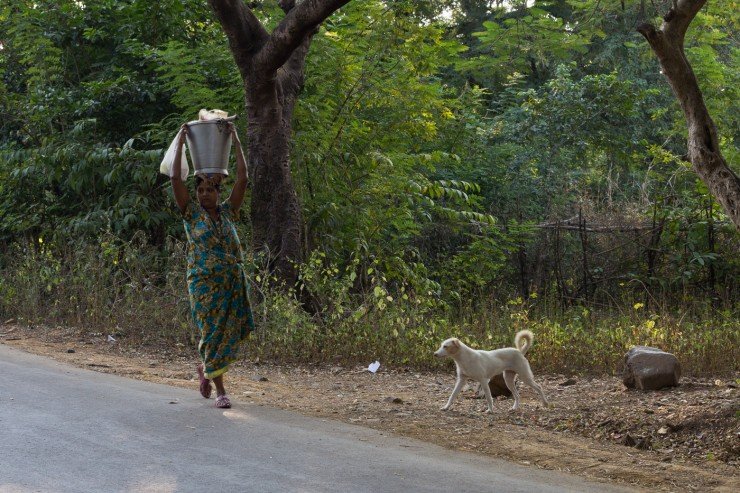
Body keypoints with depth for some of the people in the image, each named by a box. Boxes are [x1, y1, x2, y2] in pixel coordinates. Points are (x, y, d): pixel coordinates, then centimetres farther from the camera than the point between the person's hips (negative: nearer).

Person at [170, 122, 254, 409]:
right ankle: (220, 391, 5)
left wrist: (236, 142, 3)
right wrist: (180, 143, -3)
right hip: (205, 284, -3)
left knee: (231, 333, 4)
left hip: (232, 282, 3)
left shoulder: (227, 211, 10)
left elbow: (242, 178, 4)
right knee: (213, 333, -2)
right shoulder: (192, 213, 2)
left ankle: (206, 368, 32)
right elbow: (175, 178, -7)